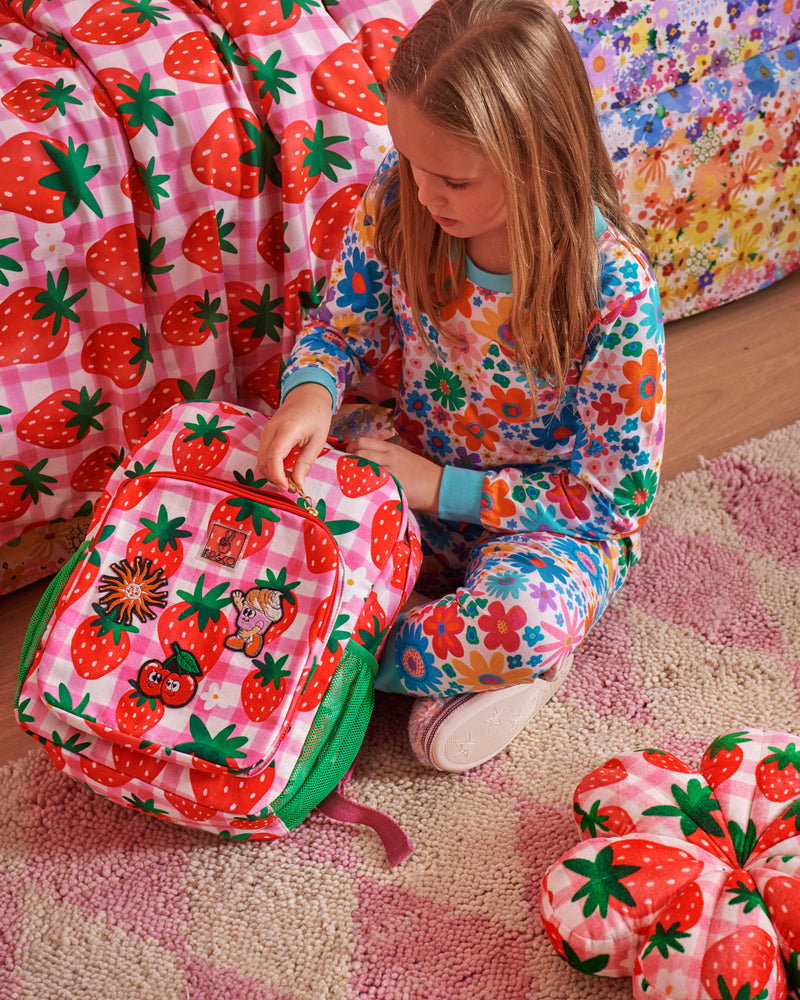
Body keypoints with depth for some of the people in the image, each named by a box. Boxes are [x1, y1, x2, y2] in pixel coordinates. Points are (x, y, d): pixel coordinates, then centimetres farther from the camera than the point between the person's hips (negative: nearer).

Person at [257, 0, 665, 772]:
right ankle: (480, 659, -11)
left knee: (530, 614, -38)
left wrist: (445, 490, -22)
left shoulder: (613, 284, -27)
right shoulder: (400, 199, -15)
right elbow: (341, 325, 0)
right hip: (419, 467, 5)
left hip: (550, 518, -5)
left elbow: (618, 490, -20)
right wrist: (311, 390, -25)